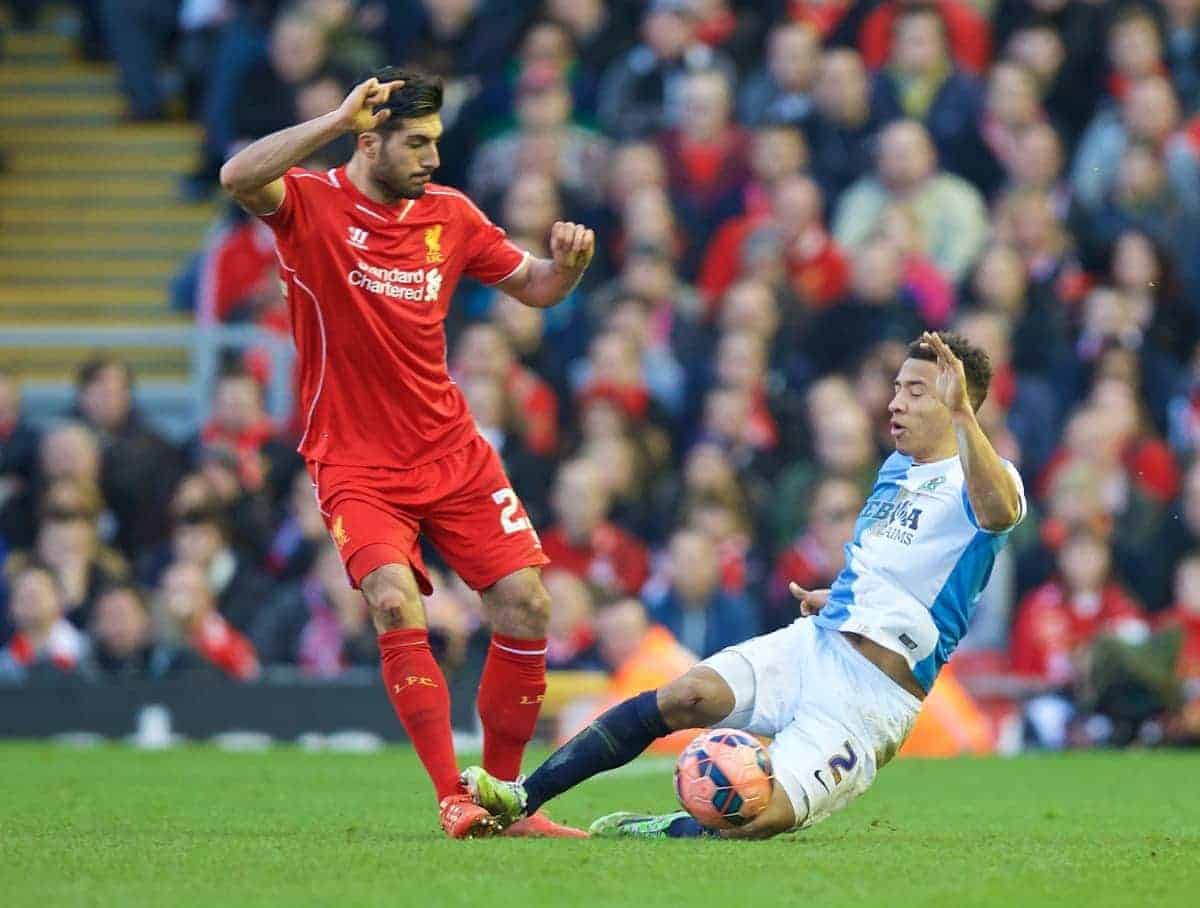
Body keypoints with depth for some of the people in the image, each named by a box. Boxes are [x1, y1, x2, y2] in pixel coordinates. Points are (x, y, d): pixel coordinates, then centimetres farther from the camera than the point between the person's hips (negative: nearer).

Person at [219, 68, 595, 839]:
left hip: (453, 451, 5)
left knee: (525, 604, -4)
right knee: (395, 603, -26)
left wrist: (567, 264, -8)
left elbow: (534, 287, 15)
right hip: (356, 464, -5)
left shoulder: (448, 213, 4)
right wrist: (337, 119, -35)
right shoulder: (311, 205, -10)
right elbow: (238, 178, -32)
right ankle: (453, 798, -19)